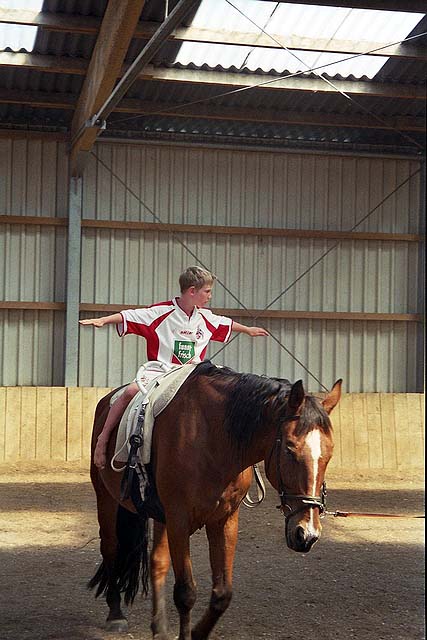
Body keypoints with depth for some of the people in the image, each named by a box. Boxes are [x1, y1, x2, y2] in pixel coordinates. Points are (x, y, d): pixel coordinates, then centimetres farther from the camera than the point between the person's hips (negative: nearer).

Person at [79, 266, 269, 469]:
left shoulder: (206, 317, 11)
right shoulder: (161, 312, -8)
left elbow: (227, 324, 30)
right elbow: (129, 316, -12)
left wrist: (249, 330, 45)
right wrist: (102, 320, -24)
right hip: (159, 369, -5)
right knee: (132, 391, -29)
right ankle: (103, 437, -18)